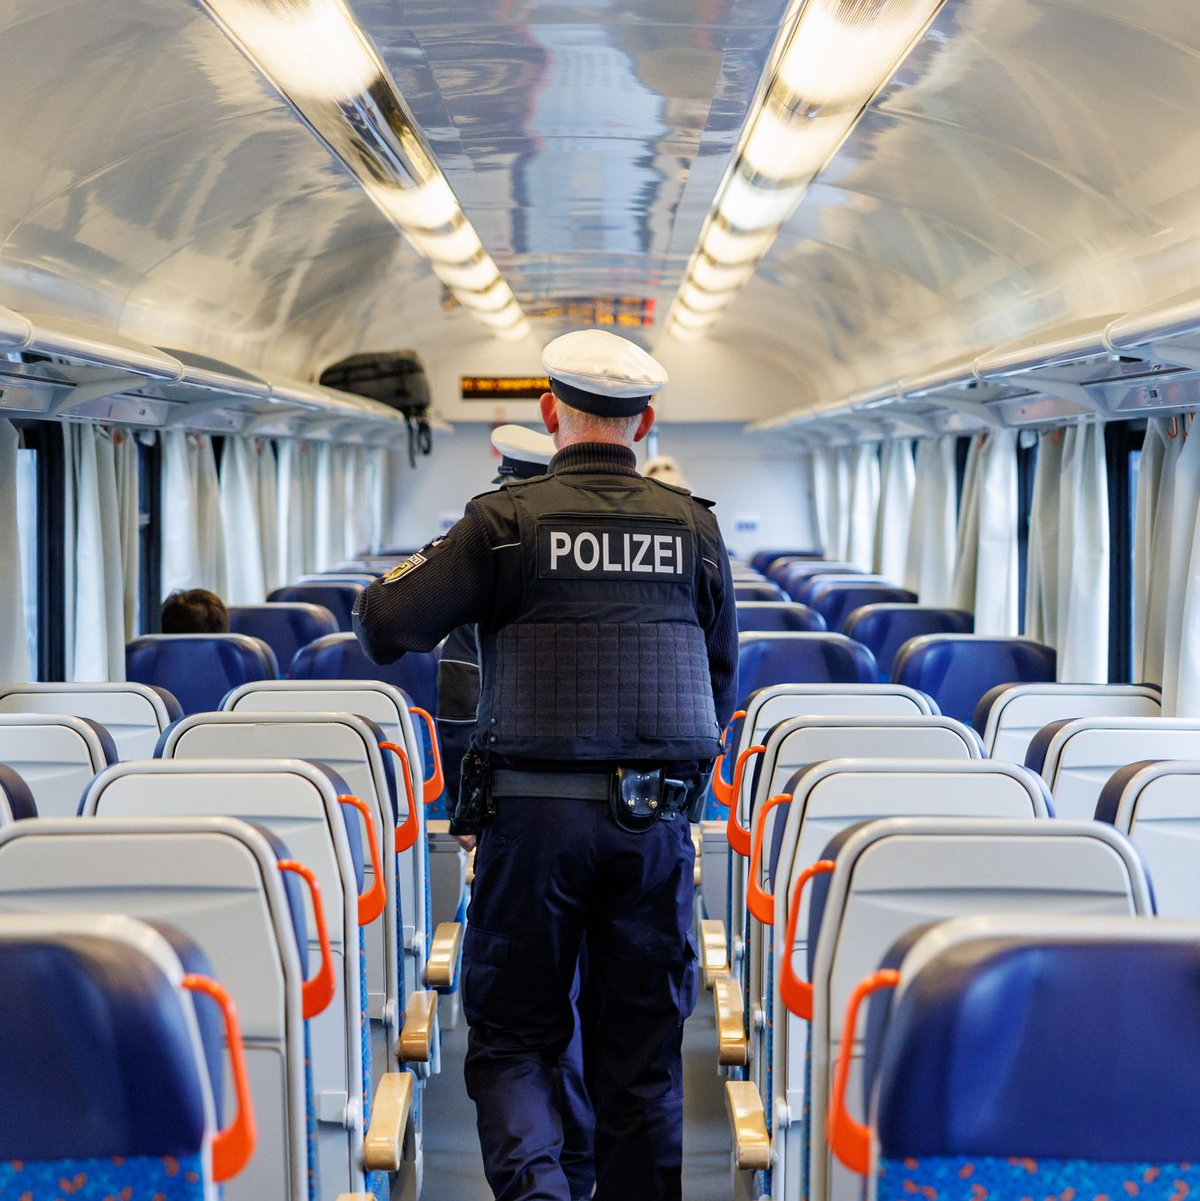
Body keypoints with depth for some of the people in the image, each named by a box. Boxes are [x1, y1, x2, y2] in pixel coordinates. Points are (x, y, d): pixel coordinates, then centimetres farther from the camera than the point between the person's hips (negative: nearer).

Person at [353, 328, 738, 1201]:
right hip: (657, 818, 2)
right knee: (647, 1048, 11)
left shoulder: (507, 519, -4)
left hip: (534, 810, -2)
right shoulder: (695, 525, 6)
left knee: (514, 1033, 8)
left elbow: (385, 628, -7)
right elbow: (724, 679, 13)